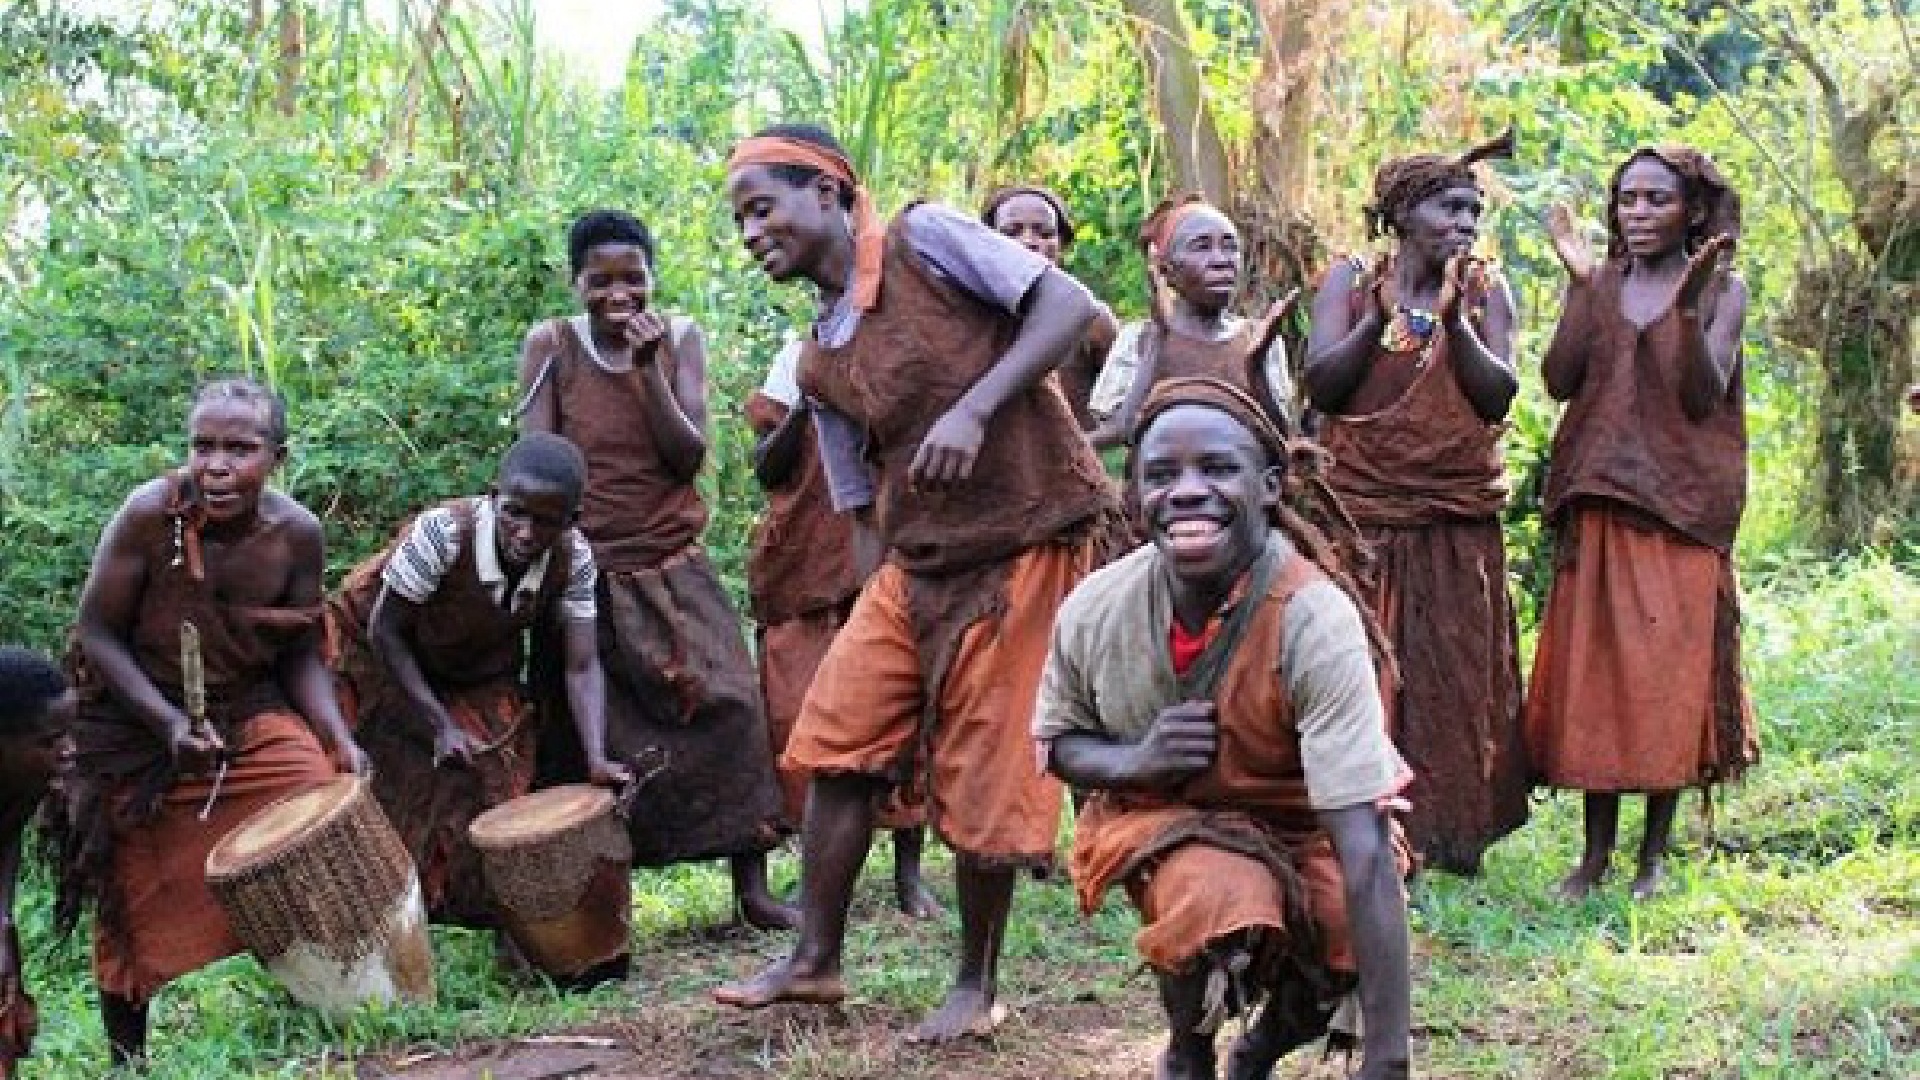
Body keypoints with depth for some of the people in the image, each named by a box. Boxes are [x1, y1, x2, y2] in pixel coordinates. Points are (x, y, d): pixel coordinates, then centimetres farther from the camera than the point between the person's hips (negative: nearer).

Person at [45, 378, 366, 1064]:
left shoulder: (298, 533, -14)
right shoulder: (150, 513, -23)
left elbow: (300, 656, -3)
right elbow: (96, 633, -15)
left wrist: (338, 738, -18)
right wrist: (167, 720, -25)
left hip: (250, 713, 2)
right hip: (136, 724, -2)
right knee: (137, 904, 7)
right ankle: (126, 1056, 30)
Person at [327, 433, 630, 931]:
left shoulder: (573, 559, -24)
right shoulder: (443, 532, -36)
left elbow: (582, 667, -22)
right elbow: (386, 632, -26)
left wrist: (598, 760, -36)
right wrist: (441, 725, -29)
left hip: (476, 675, 4)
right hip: (381, 660, -3)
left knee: (494, 794, -2)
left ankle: (500, 918, 14)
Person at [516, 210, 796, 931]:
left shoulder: (680, 338, 1)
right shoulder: (551, 345, -2)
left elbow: (689, 458, -7)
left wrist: (648, 365, -16)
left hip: (673, 570, 1)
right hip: (585, 569, -1)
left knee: (727, 706, -8)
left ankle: (751, 888, 0)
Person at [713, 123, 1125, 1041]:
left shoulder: (924, 239, -7)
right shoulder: (819, 364, 11)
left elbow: (1071, 306, -15)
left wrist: (971, 410, -24)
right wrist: (877, 602, 10)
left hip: (1029, 544, -7)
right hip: (917, 564, 7)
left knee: (982, 779, 0)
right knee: (839, 740, 2)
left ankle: (975, 986, 19)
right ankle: (814, 961, 16)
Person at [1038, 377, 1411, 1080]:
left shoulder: (1315, 621, -30)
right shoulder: (1096, 608, -18)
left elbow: (1365, 847, -34)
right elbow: (1058, 745, 3)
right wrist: (1135, 759, -23)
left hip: (1302, 829, 0)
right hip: (1163, 819, 0)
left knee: (1353, 942, -29)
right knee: (1218, 898, -33)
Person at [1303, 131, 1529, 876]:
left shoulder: (1486, 292, 4)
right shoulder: (1350, 283, 1)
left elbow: (1498, 397, -8)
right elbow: (1320, 386, -10)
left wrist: (1452, 319, -18)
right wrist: (1382, 316, -19)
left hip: (1458, 524, 2)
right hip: (1360, 517, -1)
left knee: (1457, 674, 5)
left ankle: (1452, 831, 16)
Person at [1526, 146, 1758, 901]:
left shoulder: (1722, 289, 2)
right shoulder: (1598, 285, 8)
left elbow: (1703, 400, -9)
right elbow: (1559, 382, -4)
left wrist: (1688, 308, -21)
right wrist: (1581, 285, -10)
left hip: (1680, 507, -2)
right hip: (1598, 504, 2)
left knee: (1670, 675, 0)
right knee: (1594, 670, 2)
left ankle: (1654, 852, 12)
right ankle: (1596, 849, 12)